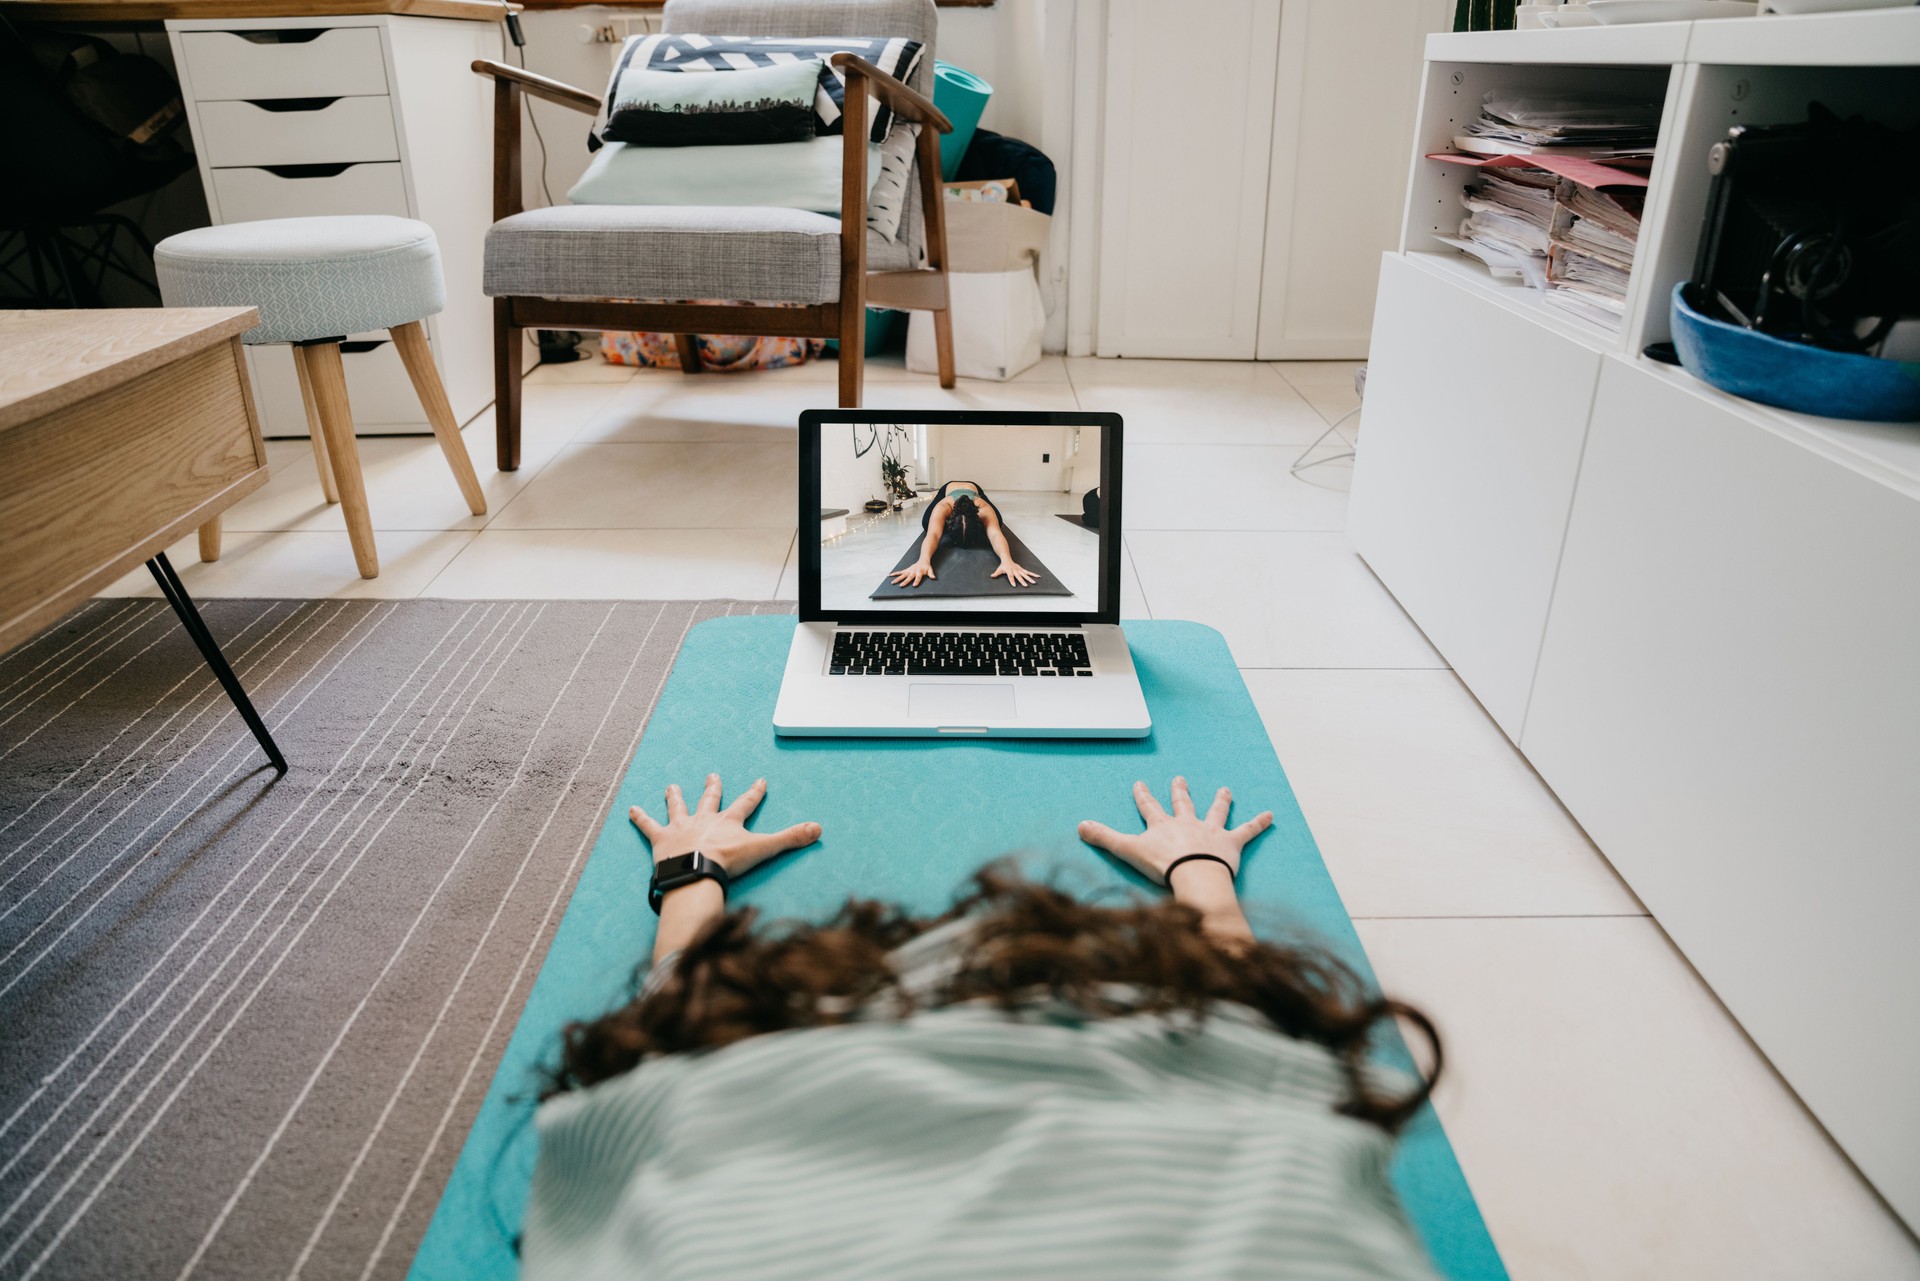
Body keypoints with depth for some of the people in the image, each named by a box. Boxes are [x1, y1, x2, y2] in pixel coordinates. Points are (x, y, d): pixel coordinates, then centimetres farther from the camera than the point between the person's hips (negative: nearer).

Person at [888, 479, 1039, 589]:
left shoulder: (984, 510, -49)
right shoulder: (943, 507, -49)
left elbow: (995, 534, -66)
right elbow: (932, 534, -67)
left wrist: (1007, 561, -87)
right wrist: (923, 561, -88)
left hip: (973, 489, 0)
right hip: (948, 489, 0)